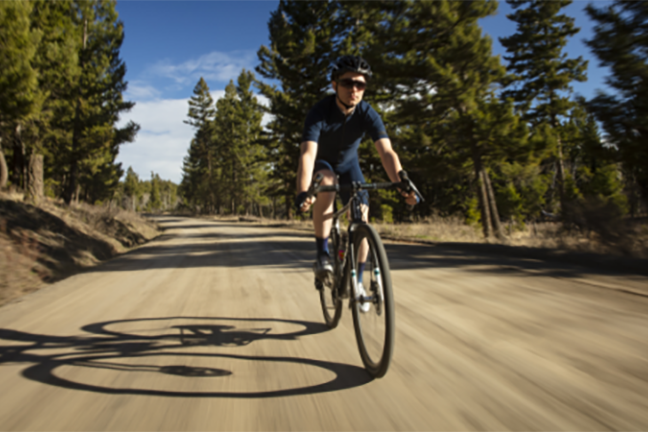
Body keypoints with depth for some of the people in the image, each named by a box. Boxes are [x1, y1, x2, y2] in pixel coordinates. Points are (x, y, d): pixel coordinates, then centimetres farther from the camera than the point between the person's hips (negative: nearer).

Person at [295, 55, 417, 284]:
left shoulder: (368, 114, -24)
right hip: (321, 164, -2)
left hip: (348, 165, 3)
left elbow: (387, 152, -34)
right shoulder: (320, 112, -31)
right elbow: (308, 153, -43)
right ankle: (322, 255, -27)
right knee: (327, 184, -37)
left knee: (361, 217, -11)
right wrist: (302, 192, -59)